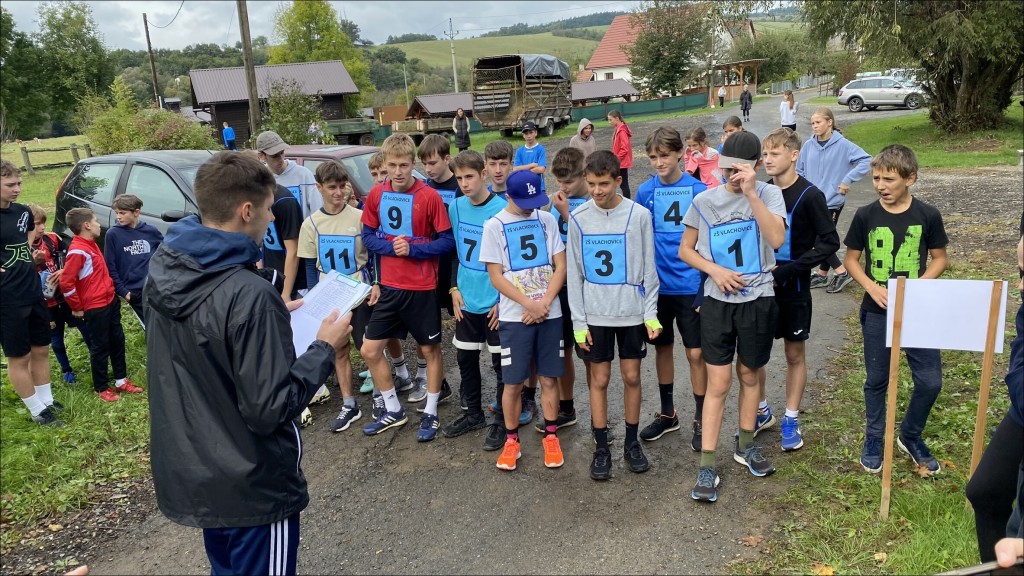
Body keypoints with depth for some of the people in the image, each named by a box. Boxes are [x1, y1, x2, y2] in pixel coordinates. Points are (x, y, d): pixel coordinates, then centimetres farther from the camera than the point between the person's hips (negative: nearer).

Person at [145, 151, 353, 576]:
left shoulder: (162, 270, -4)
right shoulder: (250, 295, -29)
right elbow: (270, 409, -26)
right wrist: (325, 347, -15)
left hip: (185, 473, 8)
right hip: (251, 488, -8)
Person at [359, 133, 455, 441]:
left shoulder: (429, 196, -12)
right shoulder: (376, 195, 0)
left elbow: (448, 241, -10)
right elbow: (368, 236, 6)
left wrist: (413, 249, -20)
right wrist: (391, 246, -13)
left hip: (422, 288, -4)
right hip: (389, 287, 4)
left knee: (430, 349, 9)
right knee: (370, 350, 7)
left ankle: (430, 413, 26)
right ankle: (393, 410, 25)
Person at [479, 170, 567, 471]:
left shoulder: (547, 219, 5)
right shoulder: (495, 225, -2)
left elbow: (560, 267, 4)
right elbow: (496, 277, -4)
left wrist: (544, 303, -9)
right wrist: (529, 304, -12)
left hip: (550, 314, 2)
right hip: (514, 316, -2)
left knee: (549, 379, 8)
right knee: (513, 383, 3)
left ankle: (551, 436, 23)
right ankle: (511, 440, 19)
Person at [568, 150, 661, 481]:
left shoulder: (639, 215, -5)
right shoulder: (579, 218, -2)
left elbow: (648, 268, 0)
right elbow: (574, 273, 1)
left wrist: (651, 313, -5)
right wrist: (578, 320, -3)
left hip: (632, 311, 0)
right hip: (595, 313, 0)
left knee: (631, 376, 9)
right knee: (599, 379, 6)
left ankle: (632, 442, 25)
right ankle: (601, 448, 18)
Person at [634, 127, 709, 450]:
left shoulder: (698, 190, -7)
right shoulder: (645, 192, 0)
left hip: (690, 286, -2)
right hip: (657, 286, 3)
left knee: (696, 353, 3)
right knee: (662, 348, 15)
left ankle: (700, 420, 20)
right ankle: (667, 414, 31)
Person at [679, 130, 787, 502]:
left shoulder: (769, 194, -5)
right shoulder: (704, 201, -1)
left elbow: (777, 239, -22)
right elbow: (685, 250, 6)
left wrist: (750, 193, -25)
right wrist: (715, 270, -11)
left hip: (758, 300, 0)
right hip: (717, 300, 0)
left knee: (748, 375, 16)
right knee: (718, 383, 0)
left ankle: (745, 446, 36)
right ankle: (707, 468, 5)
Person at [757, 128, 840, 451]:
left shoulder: (809, 195, -12)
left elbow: (829, 242, -13)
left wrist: (785, 272, -18)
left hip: (793, 289, -4)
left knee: (795, 354, 9)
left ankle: (791, 420, 23)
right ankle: (761, 412, 28)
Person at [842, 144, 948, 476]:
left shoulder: (928, 215, -6)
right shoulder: (865, 216, -6)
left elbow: (939, 259, 3)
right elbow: (851, 259, 2)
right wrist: (872, 287, -14)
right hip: (876, 313, 0)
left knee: (930, 381, 2)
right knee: (877, 380, 10)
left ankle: (911, 436, 26)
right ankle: (874, 438, 30)